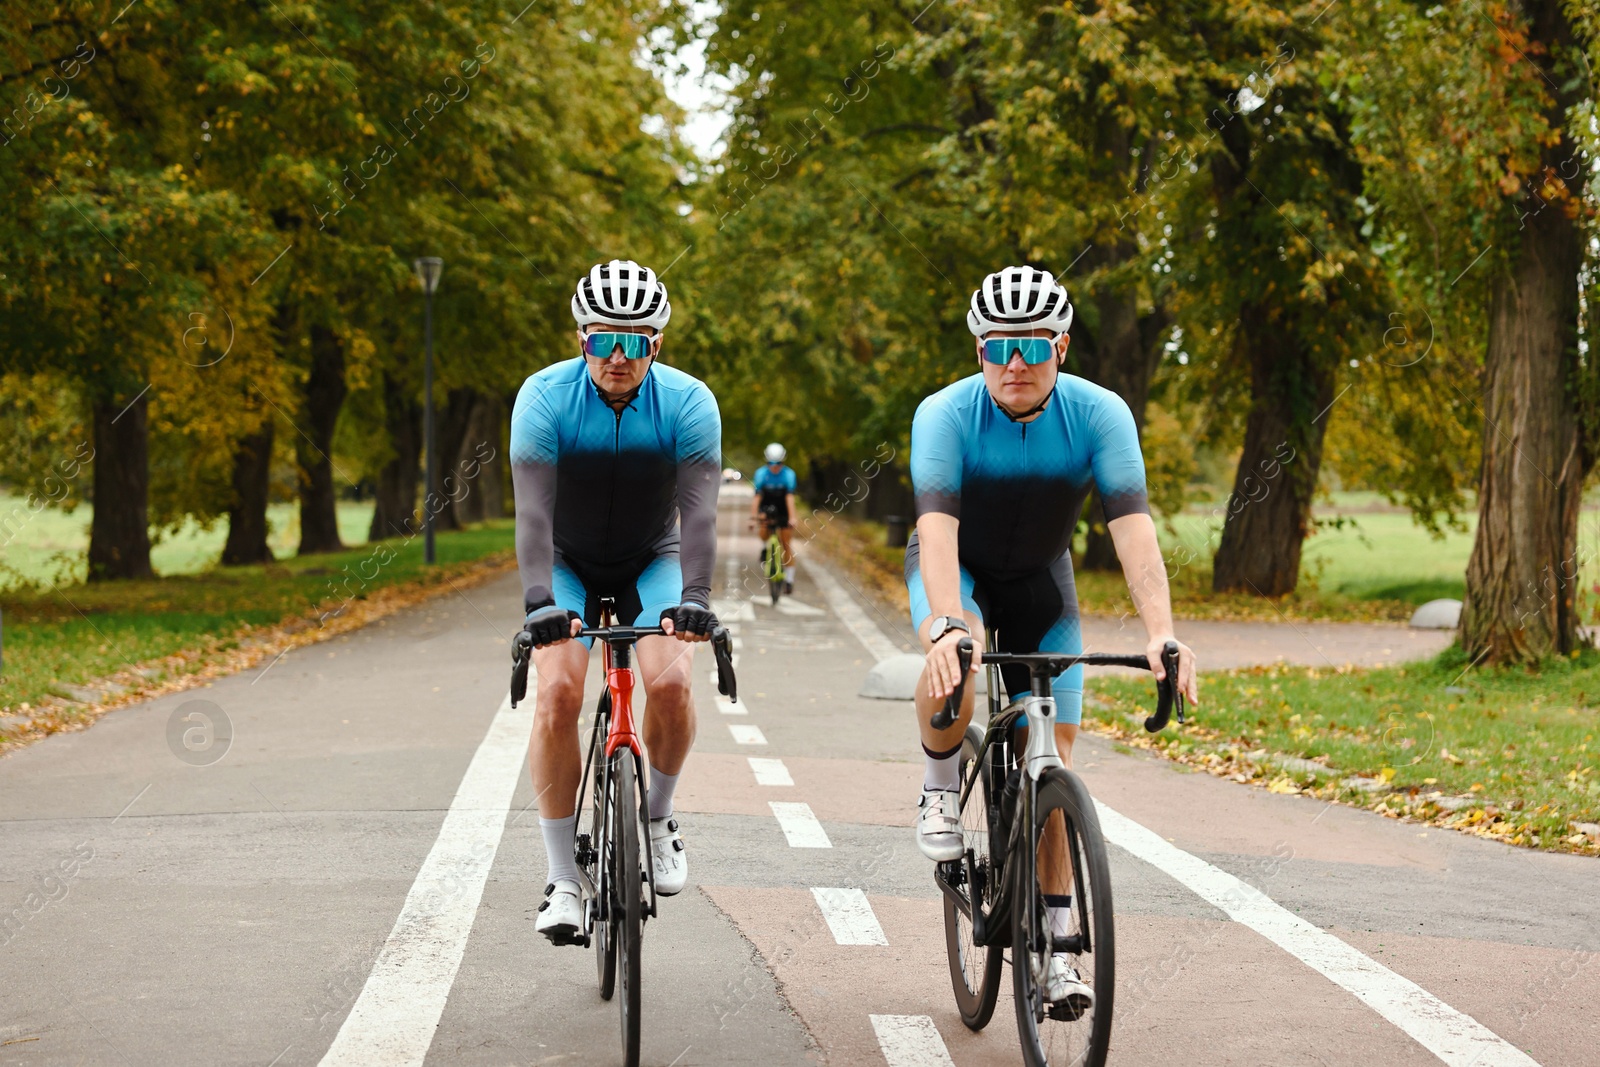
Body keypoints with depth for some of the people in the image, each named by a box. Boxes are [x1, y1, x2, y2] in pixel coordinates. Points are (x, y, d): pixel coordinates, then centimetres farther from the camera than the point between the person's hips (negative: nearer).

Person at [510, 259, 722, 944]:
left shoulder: (688, 403, -21)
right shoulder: (545, 397, -23)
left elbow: (698, 511, -30)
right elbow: (533, 510, -31)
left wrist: (694, 598, -44)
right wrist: (540, 601, -44)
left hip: (651, 564, 0)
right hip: (567, 566, 0)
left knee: (670, 683, -25)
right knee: (558, 692, -21)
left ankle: (656, 818, 4)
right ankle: (563, 881, -12)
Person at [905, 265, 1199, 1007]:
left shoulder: (1099, 415, -24)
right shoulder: (945, 415, -28)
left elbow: (1133, 529, -33)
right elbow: (938, 525, -39)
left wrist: (1161, 633, -48)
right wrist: (949, 625, -56)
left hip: (1039, 580, 2)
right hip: (957, 570, -2)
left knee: (1053, 759, -4)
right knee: (954, 664, -37)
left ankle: (1052, 945, 7)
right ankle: (941, 790, -7)